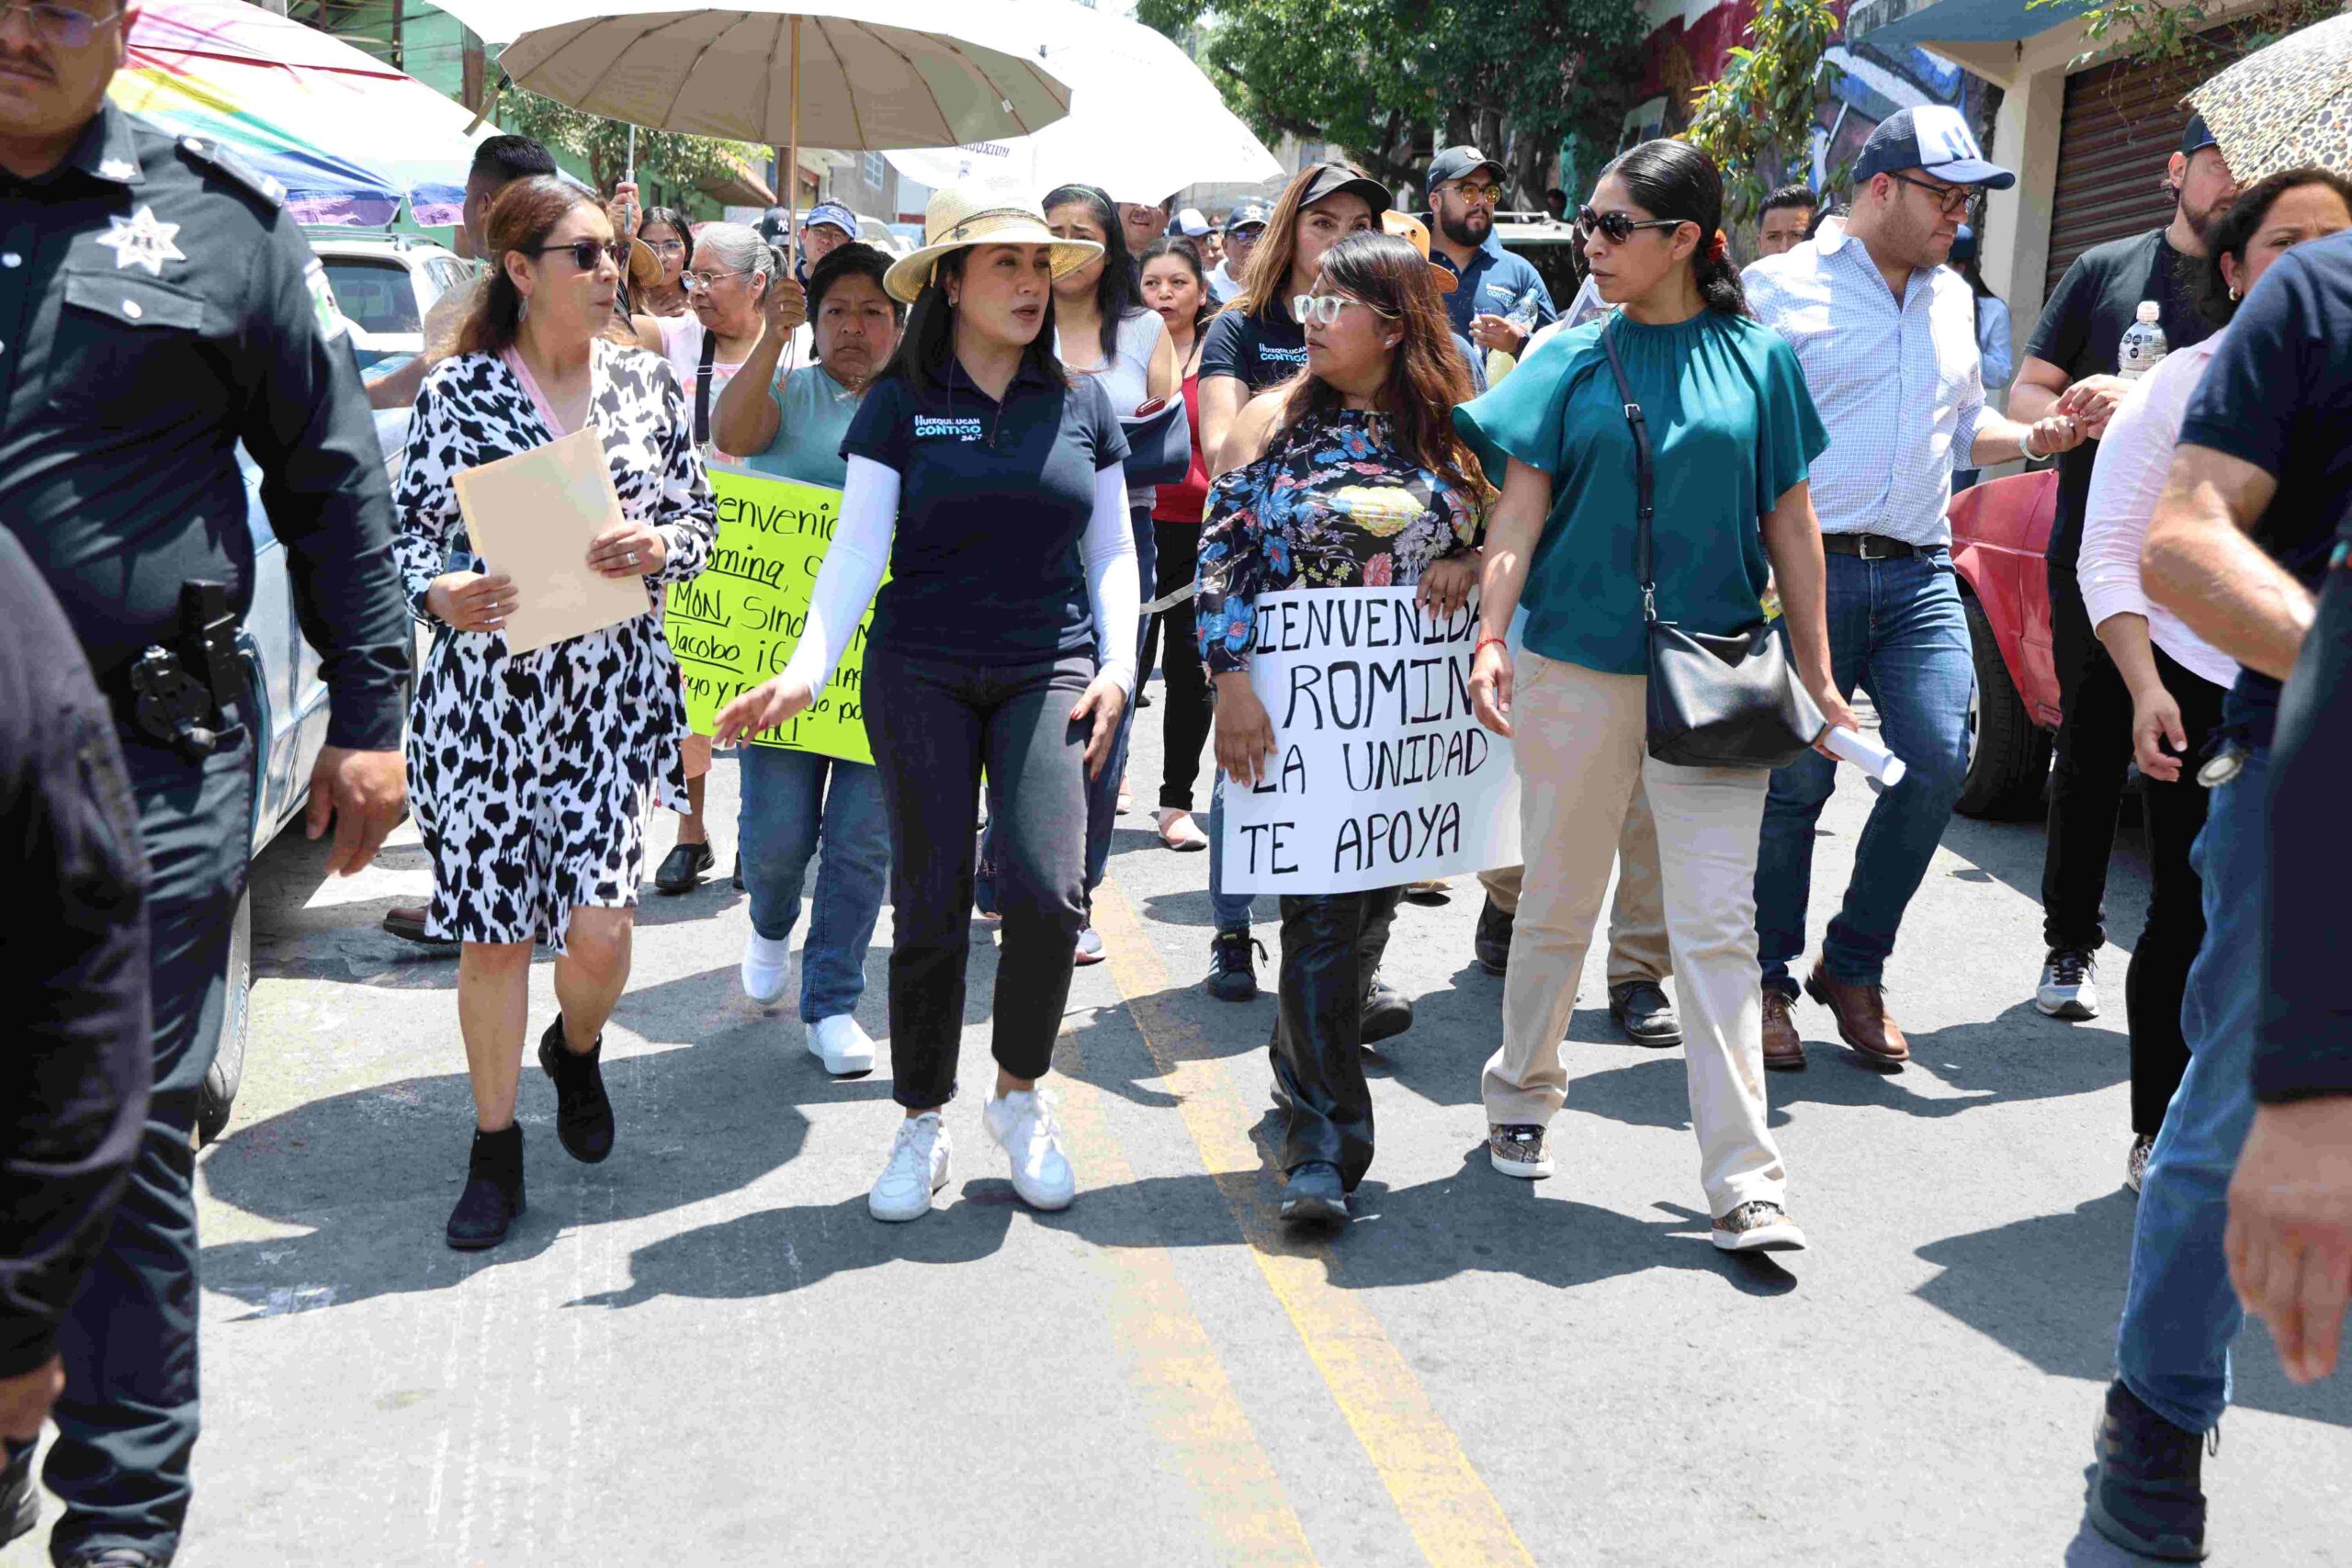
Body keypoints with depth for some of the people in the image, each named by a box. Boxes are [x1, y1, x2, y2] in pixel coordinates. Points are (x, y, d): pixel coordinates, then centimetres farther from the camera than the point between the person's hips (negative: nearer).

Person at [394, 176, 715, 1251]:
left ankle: (576, 1048, 32)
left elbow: (699, 518, 9)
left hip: (610, 686, 2)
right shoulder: (458, 389, -2)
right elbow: (408, 532, 0)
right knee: (493, 929, 4)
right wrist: (439, 594, -20)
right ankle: (495, 1148, 22)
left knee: (600, 927, -5)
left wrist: (658, 545, -12)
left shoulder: (645, 380, 6)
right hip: (488, 687, -1)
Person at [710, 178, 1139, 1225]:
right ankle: (921, 1127, 17)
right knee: (929, 911, -1)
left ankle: (1019, 1096, 10)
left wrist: (1117, 666, -1)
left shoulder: (1081, 403, 8)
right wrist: (806, 671, -17)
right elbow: (856, 550, -4)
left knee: (1047, 889, -15)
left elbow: (1111, 551, 12)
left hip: (1047, 673, 1)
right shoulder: (900, 405, 2)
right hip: (921, 676, -1)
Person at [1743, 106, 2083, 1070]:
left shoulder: (1952, 298, 20)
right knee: (1793, 782, -3)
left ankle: (1854, 966, 13)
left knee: (1938, 762, -6)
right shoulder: (1779, 287, 0)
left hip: (1919, 576, 5)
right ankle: (1767, 981, 15)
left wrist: (2034, 439, 8)